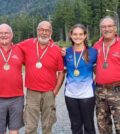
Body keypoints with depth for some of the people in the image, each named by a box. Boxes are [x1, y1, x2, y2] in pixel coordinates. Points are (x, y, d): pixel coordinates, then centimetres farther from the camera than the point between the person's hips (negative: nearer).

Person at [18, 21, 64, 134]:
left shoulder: (56, 50, -3)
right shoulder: (27, 44, -1)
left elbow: (61, 72, 2)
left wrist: (55, 90, -3)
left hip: (49, 93, 0)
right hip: (32, 92, 0)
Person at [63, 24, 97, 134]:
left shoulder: (92, 52, -4)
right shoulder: (67, 52, 2)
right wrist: (62, 57, -2)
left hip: (87, 94, -2)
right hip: (70, 94, 2)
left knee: (88, 124, 10)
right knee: (75, 125, 15)